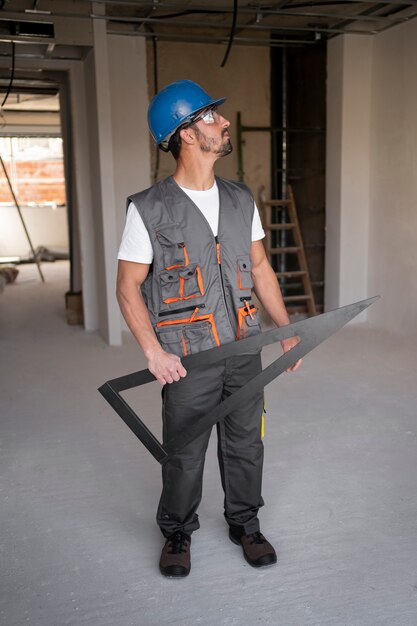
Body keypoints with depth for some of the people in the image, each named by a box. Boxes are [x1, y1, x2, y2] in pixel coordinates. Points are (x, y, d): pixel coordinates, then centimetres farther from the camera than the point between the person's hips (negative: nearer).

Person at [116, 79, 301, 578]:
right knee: (184, 454, 9)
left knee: (245, 444, 15)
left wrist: (287, 331, 10)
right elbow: (128, 286, -7)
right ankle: (177, 532, 34)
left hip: (244, 350, 4)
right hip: (188, 359, -4)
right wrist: (153, 352, -17)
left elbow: (260, 269, 13)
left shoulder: (240, 200, 6)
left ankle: (244, 523, 37)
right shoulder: (149, 209, -9)